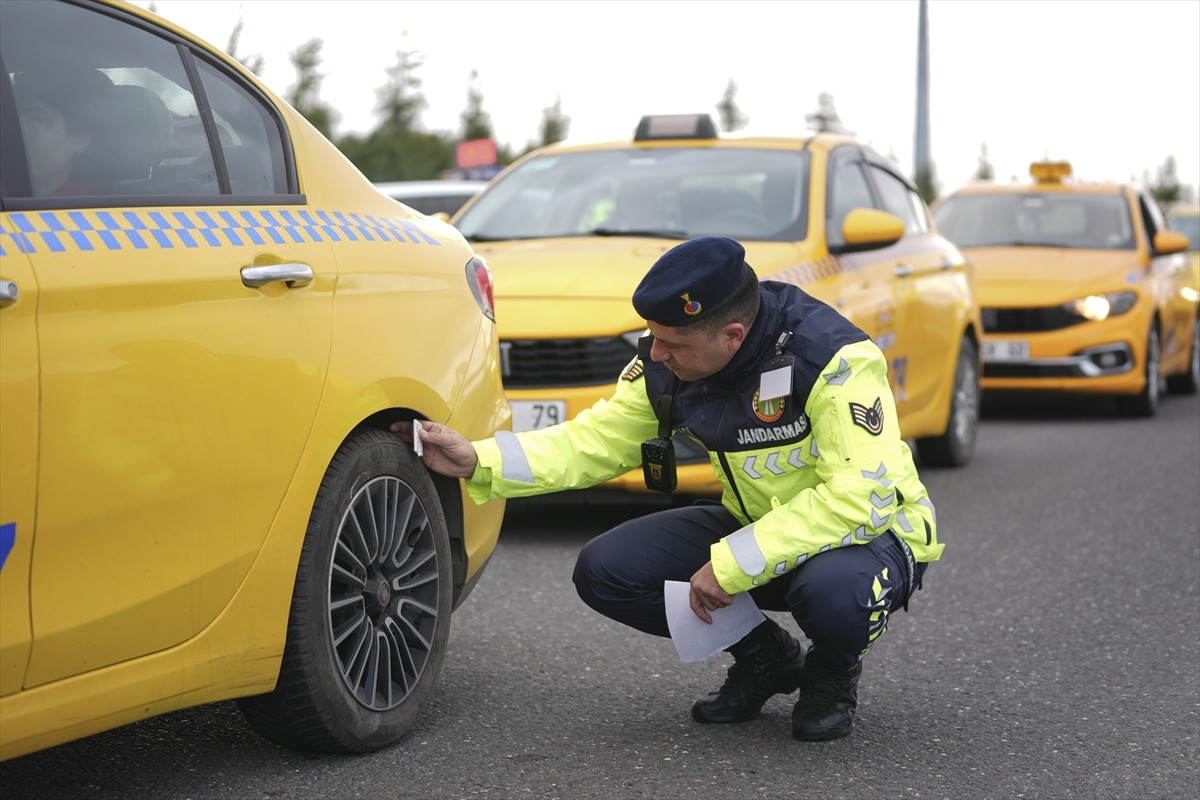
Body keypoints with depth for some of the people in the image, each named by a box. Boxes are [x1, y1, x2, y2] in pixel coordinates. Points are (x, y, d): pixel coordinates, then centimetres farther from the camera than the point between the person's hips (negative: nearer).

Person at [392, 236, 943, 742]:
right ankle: (765, 659, 10)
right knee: (604, 572, -12)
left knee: (835, 591, -41)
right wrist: (478, 461, -16)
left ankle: (834, 671, -1)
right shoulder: (666, 368, -9)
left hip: (871, 530, -6)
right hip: (753, 526, 6)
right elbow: (593, 443, -2)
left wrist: (734, 564, -34)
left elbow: (860, 495, -34)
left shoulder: (832, 358, -29)